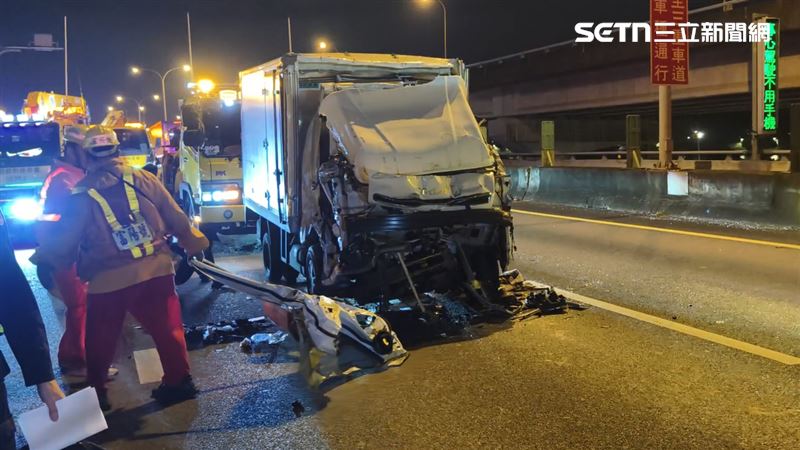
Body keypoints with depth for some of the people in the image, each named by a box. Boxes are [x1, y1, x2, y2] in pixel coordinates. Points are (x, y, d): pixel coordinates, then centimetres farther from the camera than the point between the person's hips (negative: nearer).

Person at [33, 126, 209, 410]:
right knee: (166, 328, 14)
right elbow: (176, 218, 4)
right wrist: (194, 243, 19)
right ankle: (179, 381, 20)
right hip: (155, 270, 1)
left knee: (99, 341, 16)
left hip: (107, 280, -1)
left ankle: (96, 393, 27)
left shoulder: (80, 196, -5)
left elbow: (64, 243, 0)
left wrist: (44, 262, 18)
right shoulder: (144, 179, -2)